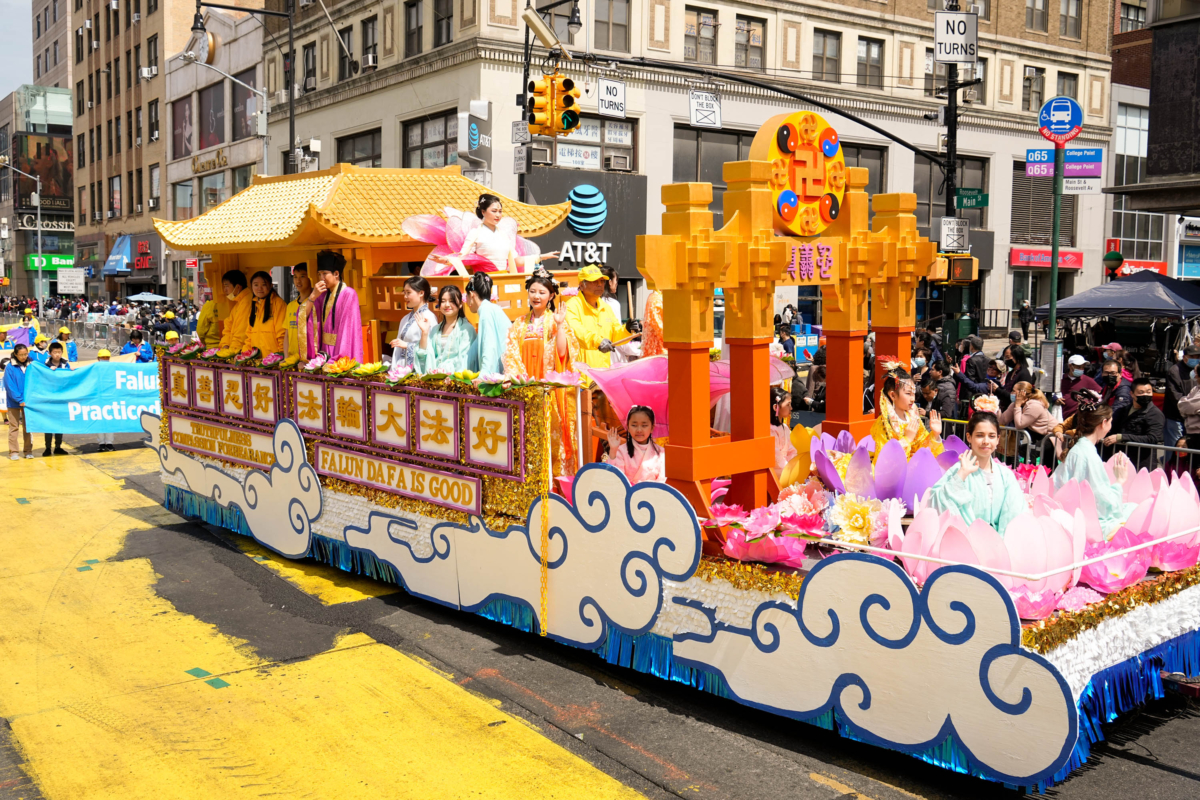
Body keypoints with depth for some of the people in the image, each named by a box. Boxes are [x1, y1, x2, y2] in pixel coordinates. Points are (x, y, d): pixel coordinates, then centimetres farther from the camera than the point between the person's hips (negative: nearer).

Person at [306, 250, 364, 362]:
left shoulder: (349, 294, -9)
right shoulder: (322, 295, 10)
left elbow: (349, 327, -13)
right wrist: (312, 297, -9)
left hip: (342, 352, -6)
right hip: (325, 351, 6)